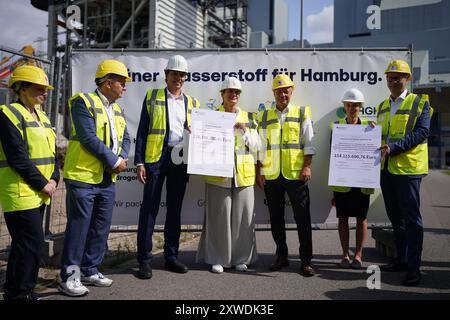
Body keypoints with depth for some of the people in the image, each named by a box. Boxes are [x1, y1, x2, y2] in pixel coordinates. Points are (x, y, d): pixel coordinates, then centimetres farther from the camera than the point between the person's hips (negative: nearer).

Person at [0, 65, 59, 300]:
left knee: (26, 244, 14)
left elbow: (51, 151, 16)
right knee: (31, 243, -7)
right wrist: (42, 184, -14)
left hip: (39, 194, 8)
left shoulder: (41, 116, 16)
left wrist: (54, 179, 1)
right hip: (21, 193, -8)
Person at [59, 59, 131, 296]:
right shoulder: (84, 102, -10)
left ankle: (90, 271, 25)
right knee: (78, 226, -2)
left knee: (101, 227, 12)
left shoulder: (117, 109, 15)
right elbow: (88, 138, -19)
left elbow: (125, 138, 13)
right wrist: (114, 161, -15)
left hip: (107, 179, 8)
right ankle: (69, 277, 9)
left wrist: (122, 159, -7)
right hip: (83, 176, -8)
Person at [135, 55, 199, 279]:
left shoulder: (192, 103, 16)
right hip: (156, 157, -3)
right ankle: (144, 259, 6)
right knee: (149, 208, -2)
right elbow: (142, 131, 1)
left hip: (181, 159, 4)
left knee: (175, 209, 9)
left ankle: (171, 257, 19)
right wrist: (139, 162, -7)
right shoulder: (152, 97, 6)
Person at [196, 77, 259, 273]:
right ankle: (218, 259, 13)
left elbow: (256, 147, 10)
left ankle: (241, 258, 18)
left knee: (242, 217, 5)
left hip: (243, 175, 2)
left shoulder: (248, 118, 13)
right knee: (219, 217, 1)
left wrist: (244, 132, -5)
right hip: (219, 175, -2)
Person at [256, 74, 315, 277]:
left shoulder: (302, 114, 7)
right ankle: (281, 256, 22)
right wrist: (259, 172, 6)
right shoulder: (264, 117, 13)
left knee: (302, 217, -2)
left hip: (295, 174, -3)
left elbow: (308, 144, 3)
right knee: (276, 217, 9)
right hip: (271, 175, 3)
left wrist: (307, 166, -8)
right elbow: (261, 147, 13)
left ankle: (306, 260, 6)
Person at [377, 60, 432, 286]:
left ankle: (414, 267, 4)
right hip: (386, 168, 7)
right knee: (395, 216, 14)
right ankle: (401, 259, 26)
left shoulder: (420, 103, -3)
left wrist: (394, 147, -25)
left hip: (408, 168, -7)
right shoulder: (383, 106, 16)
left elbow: (421, 132, -15)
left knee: (411, 218, -3)